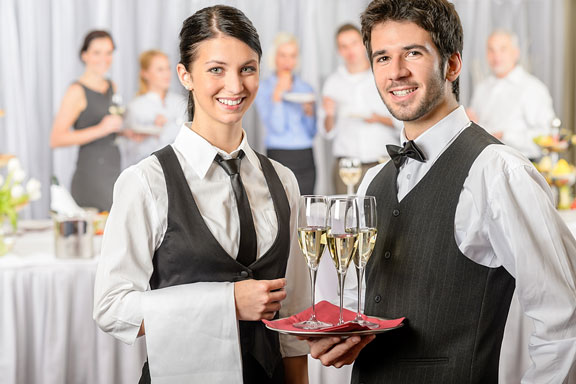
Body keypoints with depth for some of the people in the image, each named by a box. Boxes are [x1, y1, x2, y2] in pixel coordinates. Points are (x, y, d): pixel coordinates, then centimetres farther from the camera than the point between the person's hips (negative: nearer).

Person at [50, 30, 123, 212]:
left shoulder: (112, 87, 16)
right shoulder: (78, 91, -7)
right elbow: (56, 139, -16)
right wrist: (101, 129, -20)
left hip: (114, 173, 7)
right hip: (91, 175, -7)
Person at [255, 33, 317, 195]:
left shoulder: (306, 89, 12)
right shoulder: (263, 89, 0)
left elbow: (312, 133, 10)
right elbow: (276, 128, -10)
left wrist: (309, 111, -7)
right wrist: (277, 95, -14)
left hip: (305, 159, 4)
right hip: (279, 158, -4)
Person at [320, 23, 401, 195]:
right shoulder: (333, 82, 11)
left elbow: (402, 122, 7)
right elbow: (329, 132, 11)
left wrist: (380, 119, -11)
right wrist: (329, 116, -9)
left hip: (382, 163, -1)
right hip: (347, 166, 1)